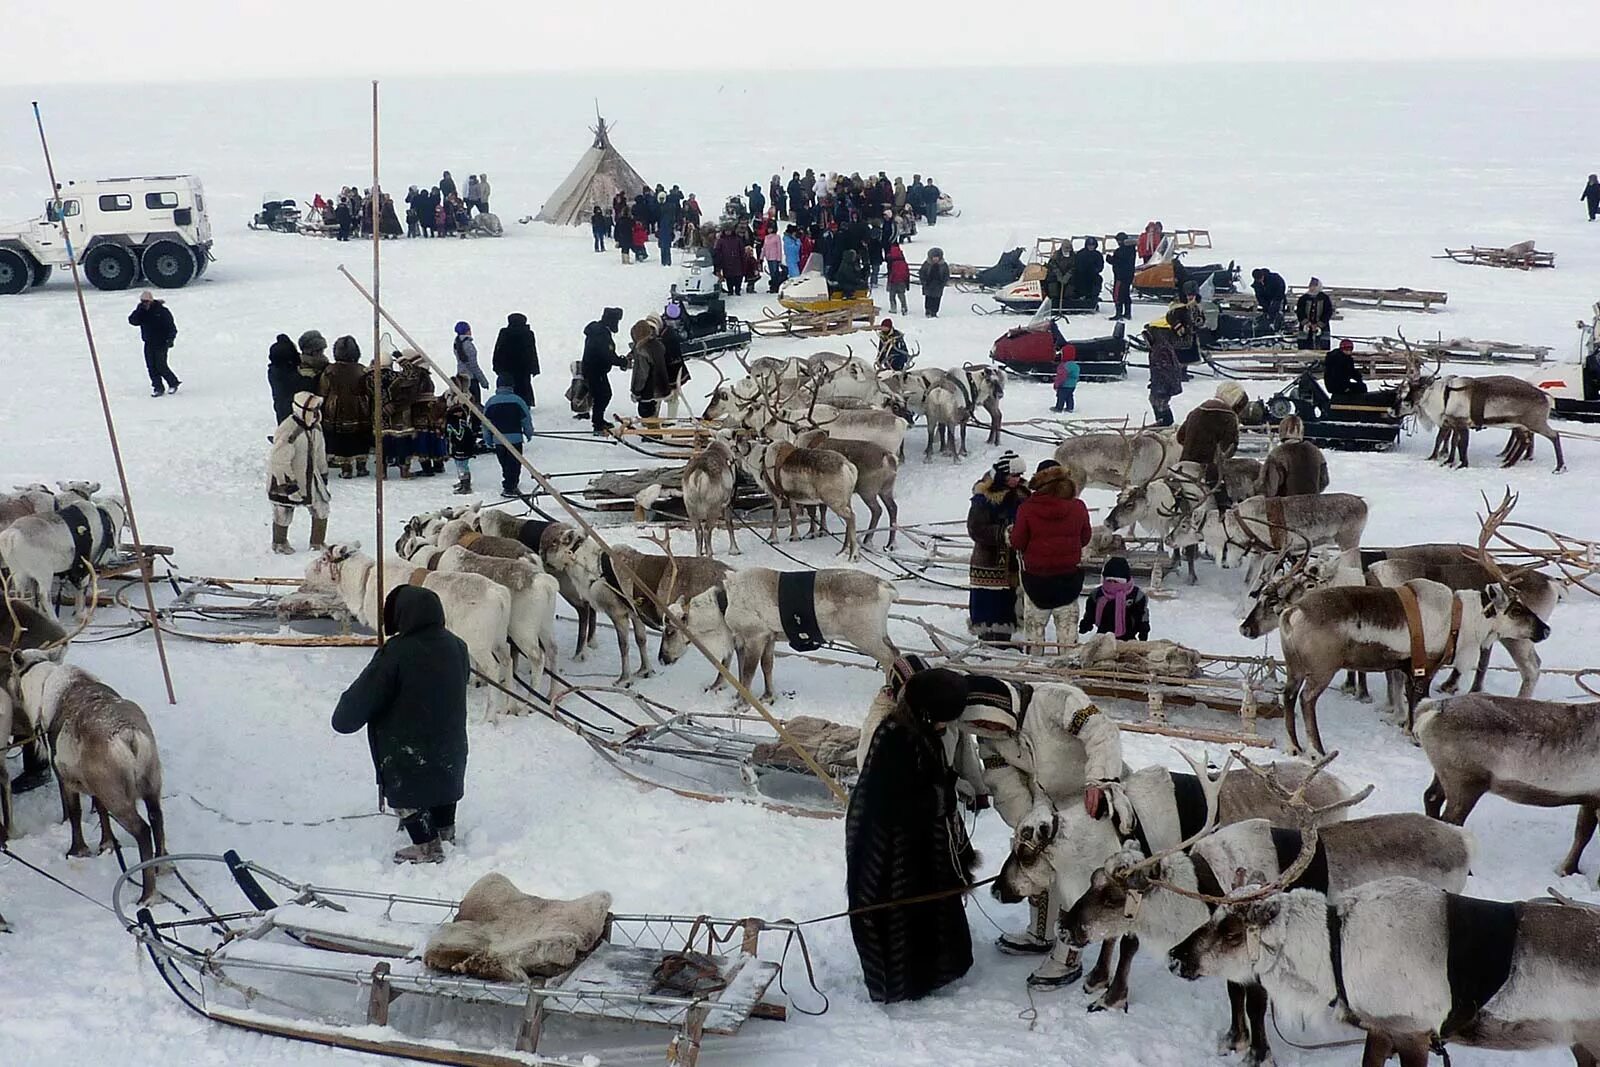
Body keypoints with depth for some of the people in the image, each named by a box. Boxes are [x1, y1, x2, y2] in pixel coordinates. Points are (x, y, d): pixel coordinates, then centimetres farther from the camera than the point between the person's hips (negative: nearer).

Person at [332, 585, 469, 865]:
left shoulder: (396, 652, -24)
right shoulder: (456, 646, -3)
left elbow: (364, 694, -18)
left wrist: (343, 719, 0)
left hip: (407, 745, -7)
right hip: (449, 742, 7)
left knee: (408, 792, 8)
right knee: (442, 781, 24)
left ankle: (427, 845, 9)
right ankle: (446, 834, 38)